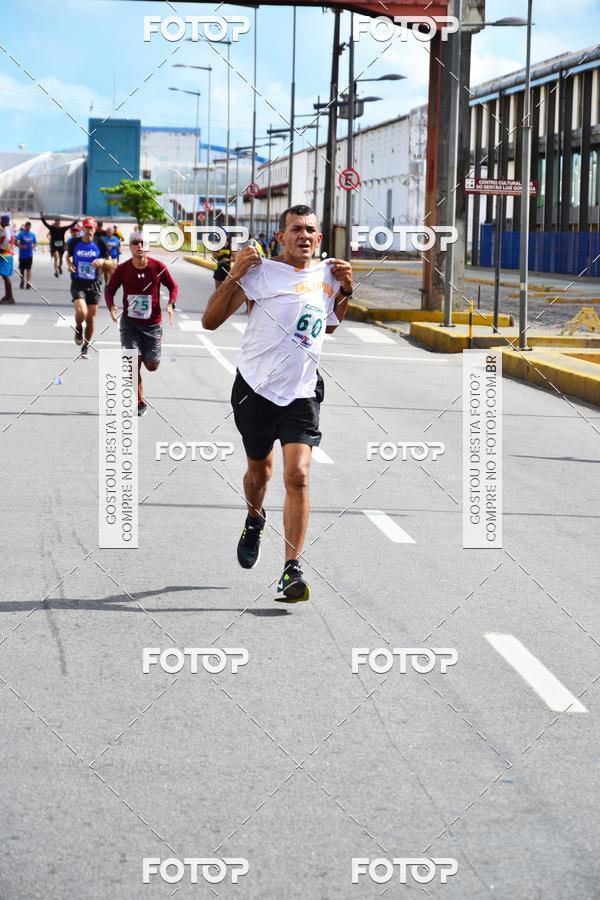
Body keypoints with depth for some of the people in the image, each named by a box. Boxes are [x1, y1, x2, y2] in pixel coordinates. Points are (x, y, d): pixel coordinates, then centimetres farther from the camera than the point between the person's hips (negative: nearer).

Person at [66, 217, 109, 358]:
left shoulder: (99, 244, -2)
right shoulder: (74, 243, -1)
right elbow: (68, 256, 17)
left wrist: (101, 261, -17)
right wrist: (69, 264, -5)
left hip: (94, 284, 1)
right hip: (78, 283, -1)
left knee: (90, 318, 5)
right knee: (81, 312, -24)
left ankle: (85, 348, 22)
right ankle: (78, 329, 11)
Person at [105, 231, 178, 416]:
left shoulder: (158, 267, -9)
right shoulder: (122, 269, -7)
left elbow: (173, 286, 4)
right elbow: (109, 290, 5)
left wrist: (171, 305, -13)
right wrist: (111, 307, -15)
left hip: (152, 323, 0)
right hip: (129, 322, 0)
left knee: (151, 366, 4)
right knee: (133, 363, -9)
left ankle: (149, 356, 43)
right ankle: (140, 403, 4)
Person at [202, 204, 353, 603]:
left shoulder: (328, 272, 6)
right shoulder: (261, 271, -8)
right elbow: (210, 321, -10)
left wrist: (346, 290, 8)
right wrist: (234, 276, -20)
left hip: (302, 391, 2)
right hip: (256, 386, -2)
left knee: (298, 475, -13)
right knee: (259, 469, 16)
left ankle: (292, 570, -13)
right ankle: (254, 521, 50)